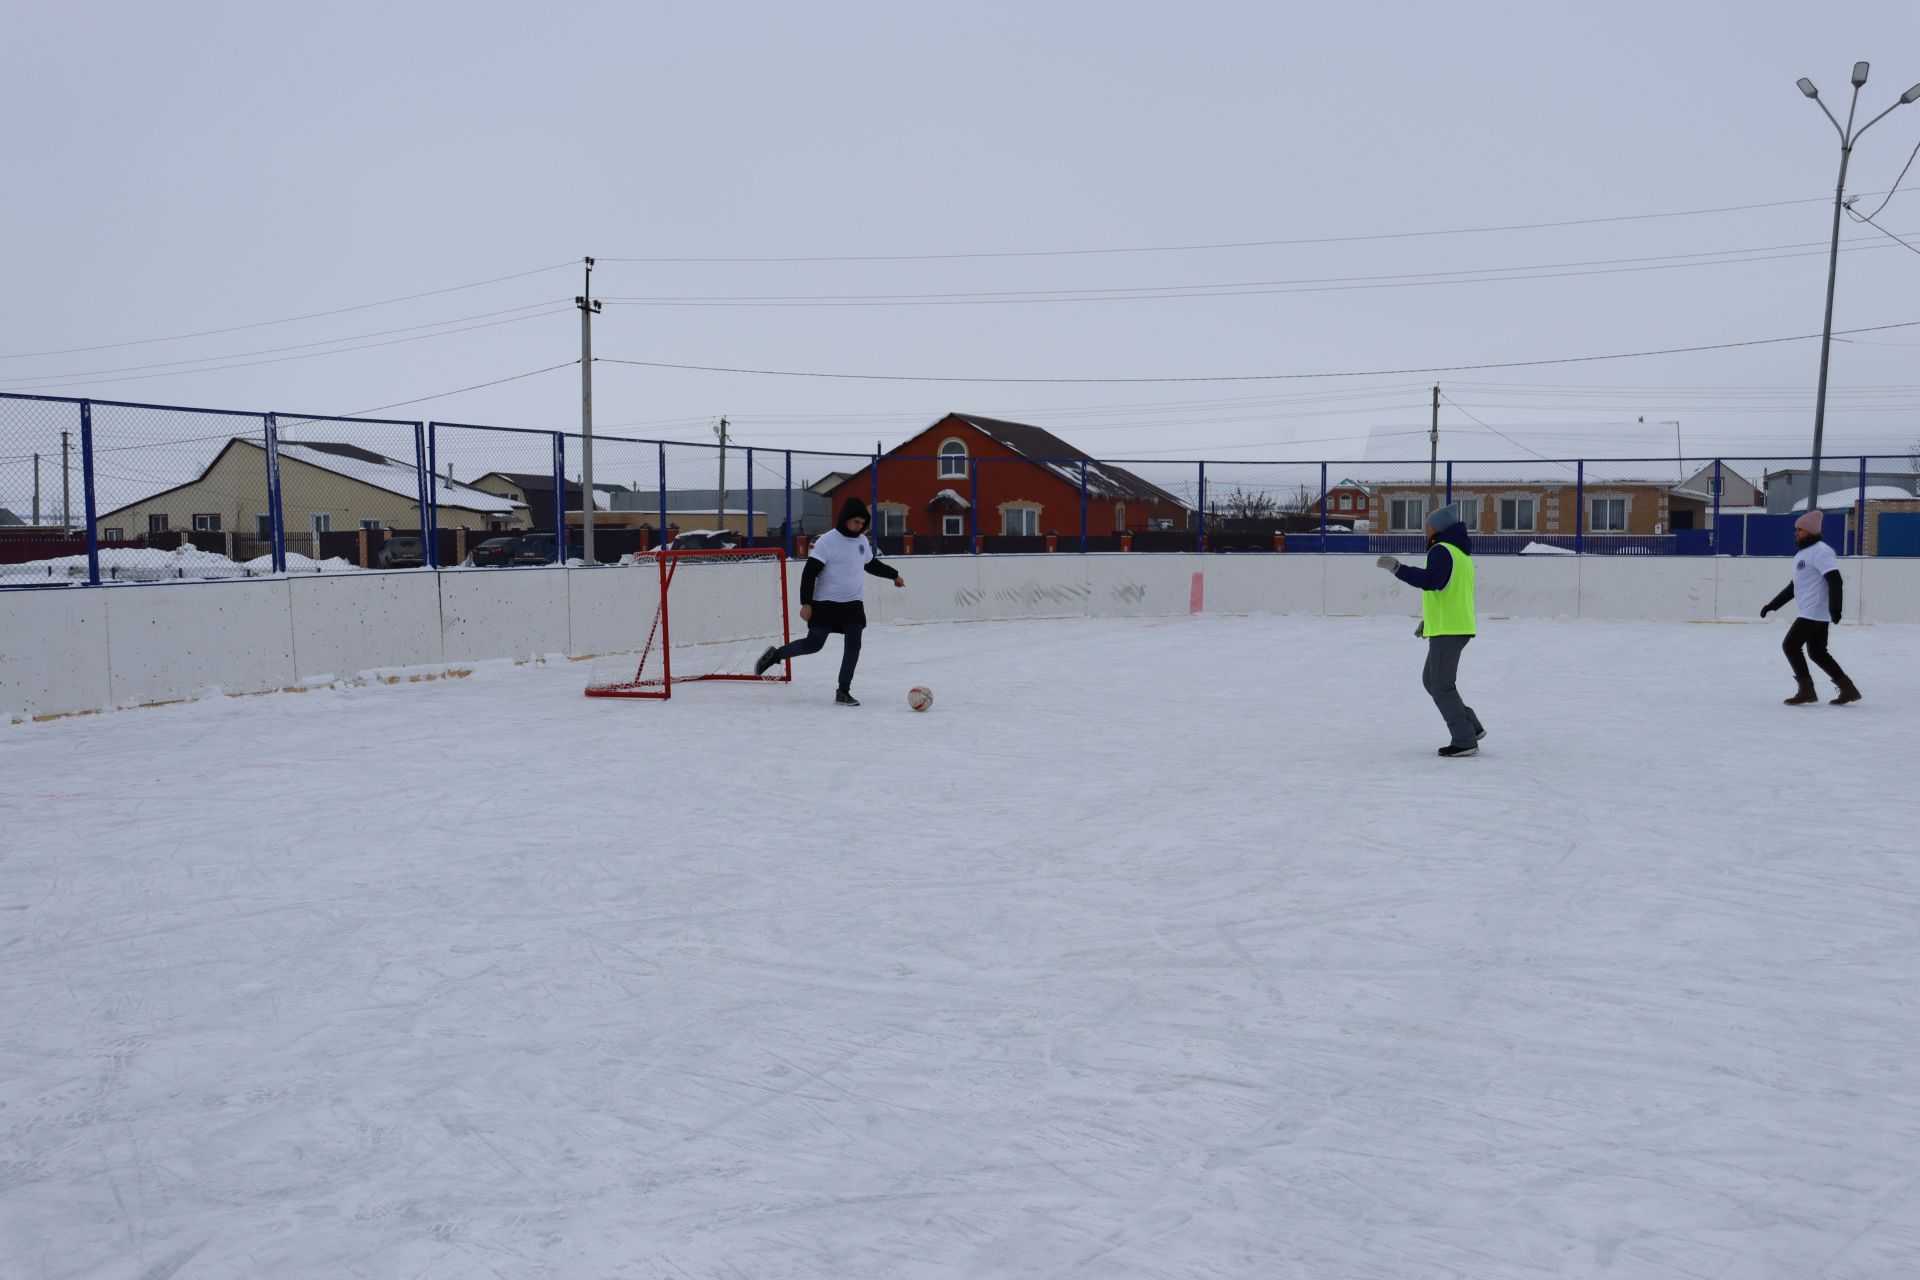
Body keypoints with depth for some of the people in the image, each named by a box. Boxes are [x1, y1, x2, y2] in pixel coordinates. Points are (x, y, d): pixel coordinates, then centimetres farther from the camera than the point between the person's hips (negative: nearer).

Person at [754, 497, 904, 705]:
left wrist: (894, 575, 30)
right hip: (826, 602, -5)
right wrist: (806, 603, -20)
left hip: (853, 603, 5)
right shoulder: (827, 541, -14)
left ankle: (843, 692, 1)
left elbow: (871, 564, 27)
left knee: (853, 645, -7)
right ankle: (774, 654, 16)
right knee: (813, 644, -7)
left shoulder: (862, 541, 7)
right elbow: (809, 572, -15)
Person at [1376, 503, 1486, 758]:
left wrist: (1398, 568, -32)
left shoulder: (1442, 550, -12)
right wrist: (1428, 620, 26)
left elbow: (1431, 580, -30)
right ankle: (1471, 727, 17)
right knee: (1431, 680, 18)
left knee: (1441, 686, -5)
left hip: (1447, 630, -10)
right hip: (1456, 627, 10)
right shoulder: (1460, 552, 19)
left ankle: (1465, 741, -4)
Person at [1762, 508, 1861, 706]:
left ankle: (1806, 690, -3)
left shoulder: (1820, 551, -12)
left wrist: (1835, 608, -31)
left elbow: (1835, 581, -22)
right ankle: (1848, 689, 17)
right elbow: (1792, 587, 27)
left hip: (1816, 610, -10)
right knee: (1818, 652, 13)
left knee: (1790, 645, -8)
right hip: (1812, 611, 10)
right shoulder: (1802, 554, 19)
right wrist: (1772, 605, 24)